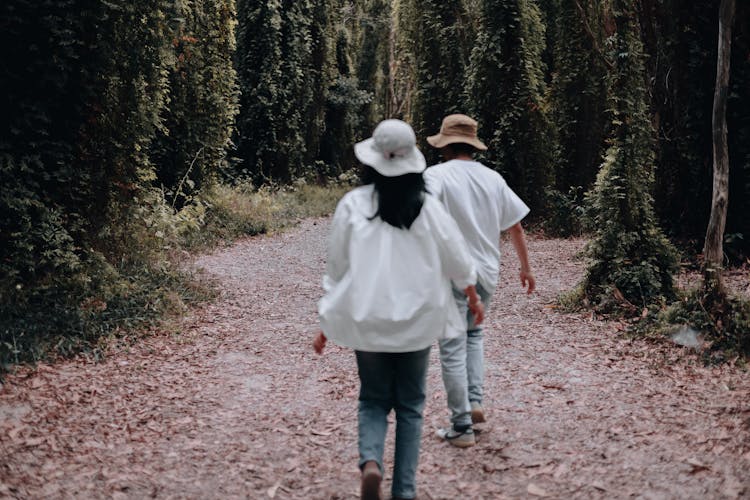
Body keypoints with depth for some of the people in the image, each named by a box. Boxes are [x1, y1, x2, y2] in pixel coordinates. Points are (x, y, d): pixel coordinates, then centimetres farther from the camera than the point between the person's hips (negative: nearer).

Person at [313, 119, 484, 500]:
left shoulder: (353, 204, -6)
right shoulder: (427, 206, -5)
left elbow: (336, 267, -1)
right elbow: (457, 259, 4)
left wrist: (326, 322, 9)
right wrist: (473, 297, 23)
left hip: (367, 321, 0)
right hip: (417, 320, 0)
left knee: (373, 400, 14)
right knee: (410, 405, 13)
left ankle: (370, 461, -12)